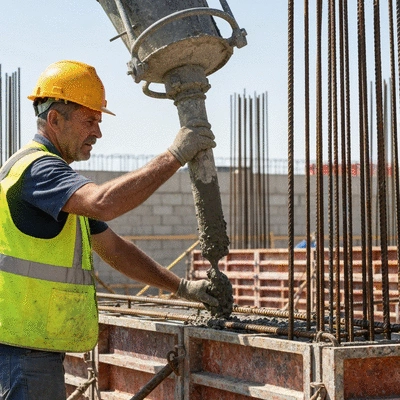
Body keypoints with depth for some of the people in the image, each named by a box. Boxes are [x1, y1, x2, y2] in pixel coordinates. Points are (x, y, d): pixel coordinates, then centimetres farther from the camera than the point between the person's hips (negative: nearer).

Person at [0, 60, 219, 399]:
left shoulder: (53, 174, 19)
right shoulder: (35, 168, -15)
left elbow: (113, 248, 21)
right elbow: (103, 203, -34)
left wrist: (181, 287, 14)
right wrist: (175, 156, -26)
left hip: (40, 350, 10)